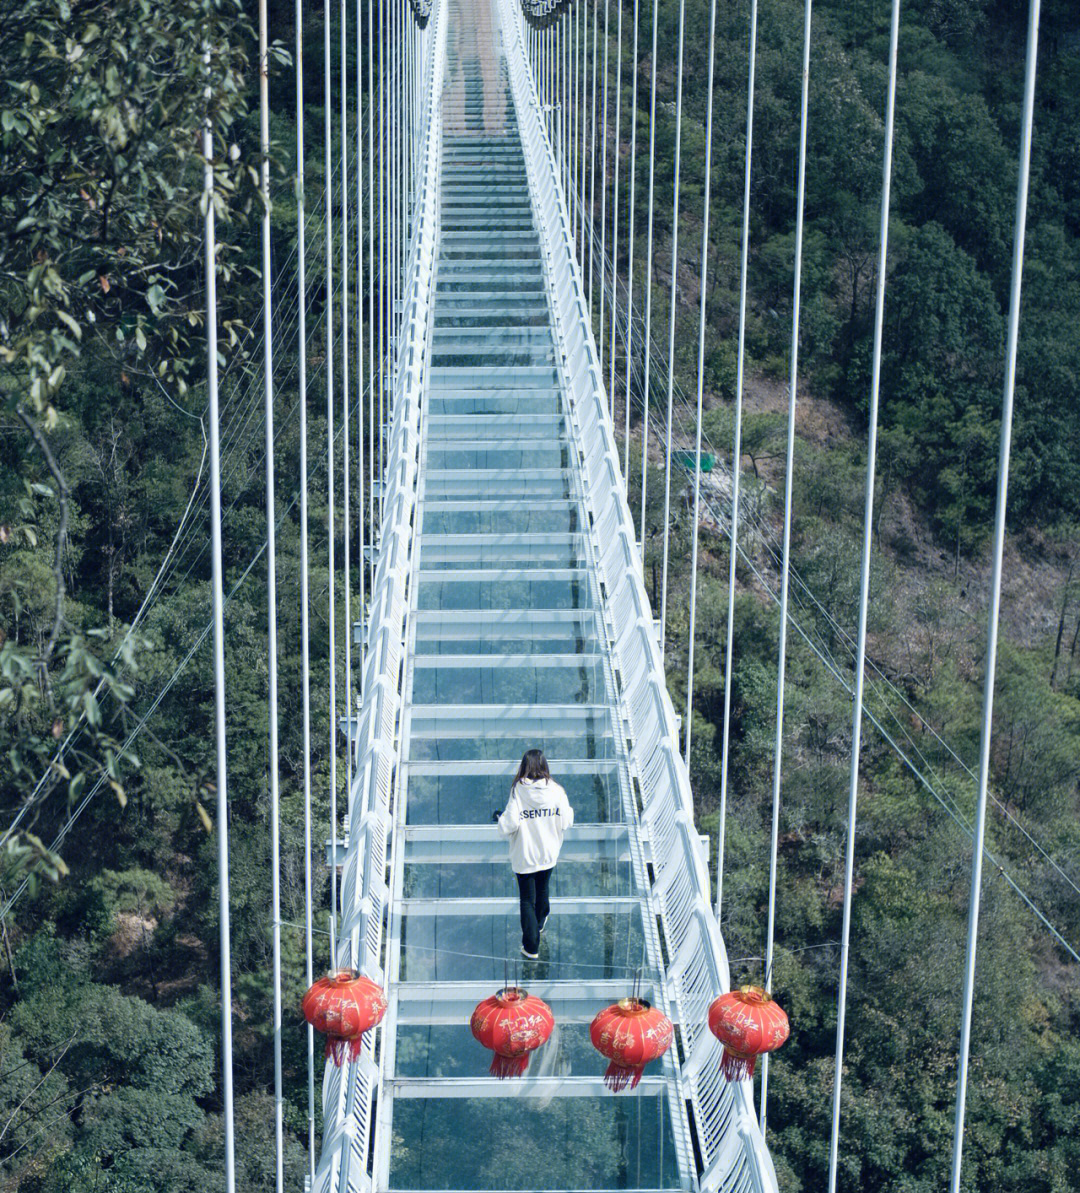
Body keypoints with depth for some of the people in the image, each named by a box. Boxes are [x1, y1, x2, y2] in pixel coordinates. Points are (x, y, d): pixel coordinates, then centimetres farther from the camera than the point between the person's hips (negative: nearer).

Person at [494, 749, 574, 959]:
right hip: (548, 855, 3)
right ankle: (540, 923, 51)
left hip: (524, 857, -3)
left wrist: (499, 816, 0)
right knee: (542, 891, 27)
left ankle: (531, 947, 9)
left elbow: (509, 825, -20)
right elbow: (566, 822, -7)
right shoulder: (556, 791, -13)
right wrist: (569, 809, 13)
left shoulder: (518, 792, -20)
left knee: (527, 900, 8)